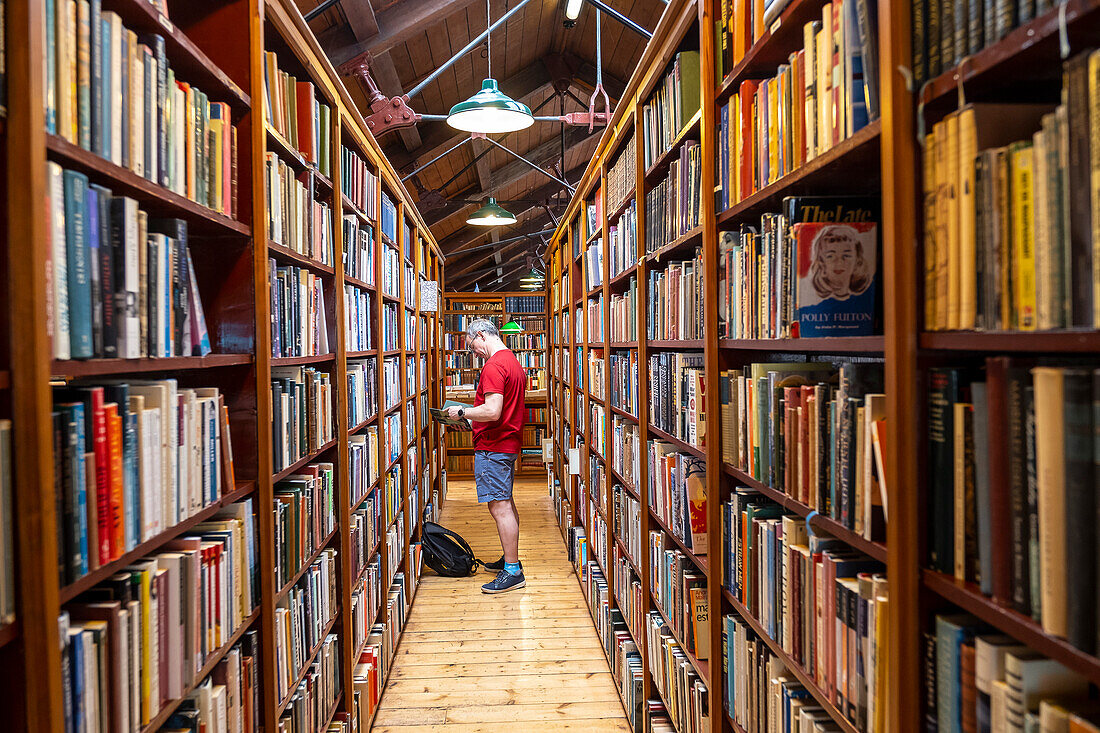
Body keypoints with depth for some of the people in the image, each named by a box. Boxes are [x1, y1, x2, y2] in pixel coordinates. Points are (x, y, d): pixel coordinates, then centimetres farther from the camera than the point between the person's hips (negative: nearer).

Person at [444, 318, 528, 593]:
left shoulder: (493, 367, -17)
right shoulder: (513, 362, 16)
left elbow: (492, 411, -26)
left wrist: (462, 412, -12)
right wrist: (474, 418, 20)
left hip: (492, 447, -11)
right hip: (509, 443, 11)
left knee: (500, 507, -7)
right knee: (506, 504, 17)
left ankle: (513, 572, -3)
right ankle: (511, 559, 28)